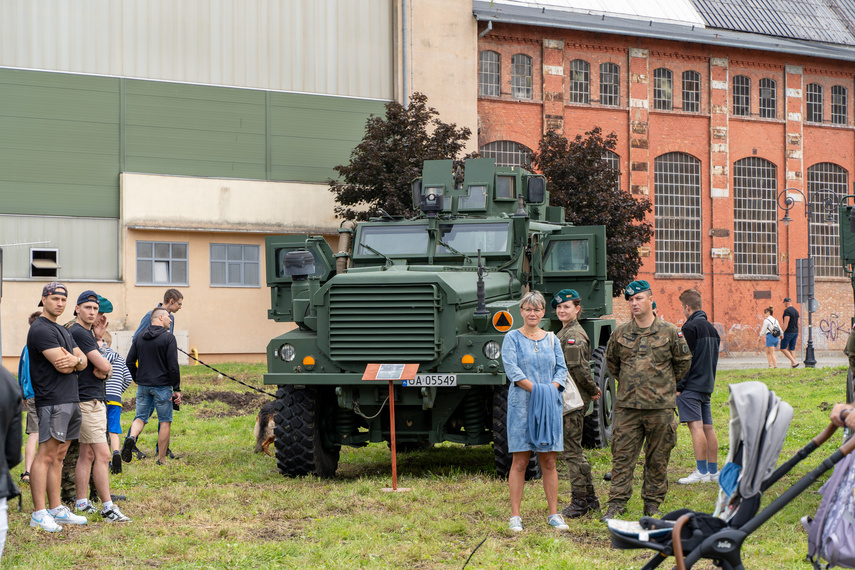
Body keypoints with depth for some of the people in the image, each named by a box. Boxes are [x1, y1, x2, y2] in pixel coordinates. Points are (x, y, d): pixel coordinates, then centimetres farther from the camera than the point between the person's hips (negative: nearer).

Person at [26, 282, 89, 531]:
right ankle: (39, 513, -10)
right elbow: (61, 365, -17)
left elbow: (83, 361, 14)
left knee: (59, 456, 11)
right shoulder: (41, 330, -10)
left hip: (71, 400, 9)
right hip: (53, 401, -9)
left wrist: (75, 361, -8)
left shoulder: (64, 331, 21)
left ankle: (56, 509, 14)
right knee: (46, 455, -10)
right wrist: (76, 360, 2)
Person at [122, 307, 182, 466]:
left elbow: (130, 362, 8)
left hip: (143, 386, 5)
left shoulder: (140, 338, 8)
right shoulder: (168, 338, -9)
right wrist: (177, 389, -8)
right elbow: (173, 365, -13)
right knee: (165, 422, 5)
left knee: (141, 417, 13)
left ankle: (132, 437, -19)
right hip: (162, 386, -4)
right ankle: (161, 460, 6)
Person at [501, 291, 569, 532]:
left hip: (549, 405, 3)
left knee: (549, 461, 5)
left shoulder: (551, 339, 13)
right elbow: (511, 369, -9)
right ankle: (515, 516, 1)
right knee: (519, 461, -3)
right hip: (522, 404, -3)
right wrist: (535, 389, -18)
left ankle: (554, 514, 10)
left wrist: (551, 388, -9)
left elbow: (562, 368, 9)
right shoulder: (512, 338, 2)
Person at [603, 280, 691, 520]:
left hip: (660, 407, -1)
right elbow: (611, 362, 22)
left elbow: (683, 361, 12)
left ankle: (652, 505, 16)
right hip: (627, 406, 1)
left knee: (657, 459, 6)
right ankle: (616, 504, 1)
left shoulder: (669, 332, 0)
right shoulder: (620, 334, 6)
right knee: (622, 456, -2)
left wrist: (665, 385, 12)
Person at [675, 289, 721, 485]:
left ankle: (701, 472, -15)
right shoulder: (712, 328, 15)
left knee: (696, 426, -11)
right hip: (707, 384, 9)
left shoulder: (690, 327, -12)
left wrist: (678, 386, -12)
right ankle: (713, 471, 13)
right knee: (708, 427, 10)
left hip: (691, 386, -9)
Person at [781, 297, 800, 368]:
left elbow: (786, 323, -20)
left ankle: (794, 362, -14)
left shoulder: (787, 311, -14)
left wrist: (782, 333, -18)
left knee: (783, 348, -2)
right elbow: (797, 323, 17)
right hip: (795, 332, 8)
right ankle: (792, 365, 4)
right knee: (791, 350, 10)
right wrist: (797, 334, 22)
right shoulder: (796, 311, 13)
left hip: (788, 332, -8)